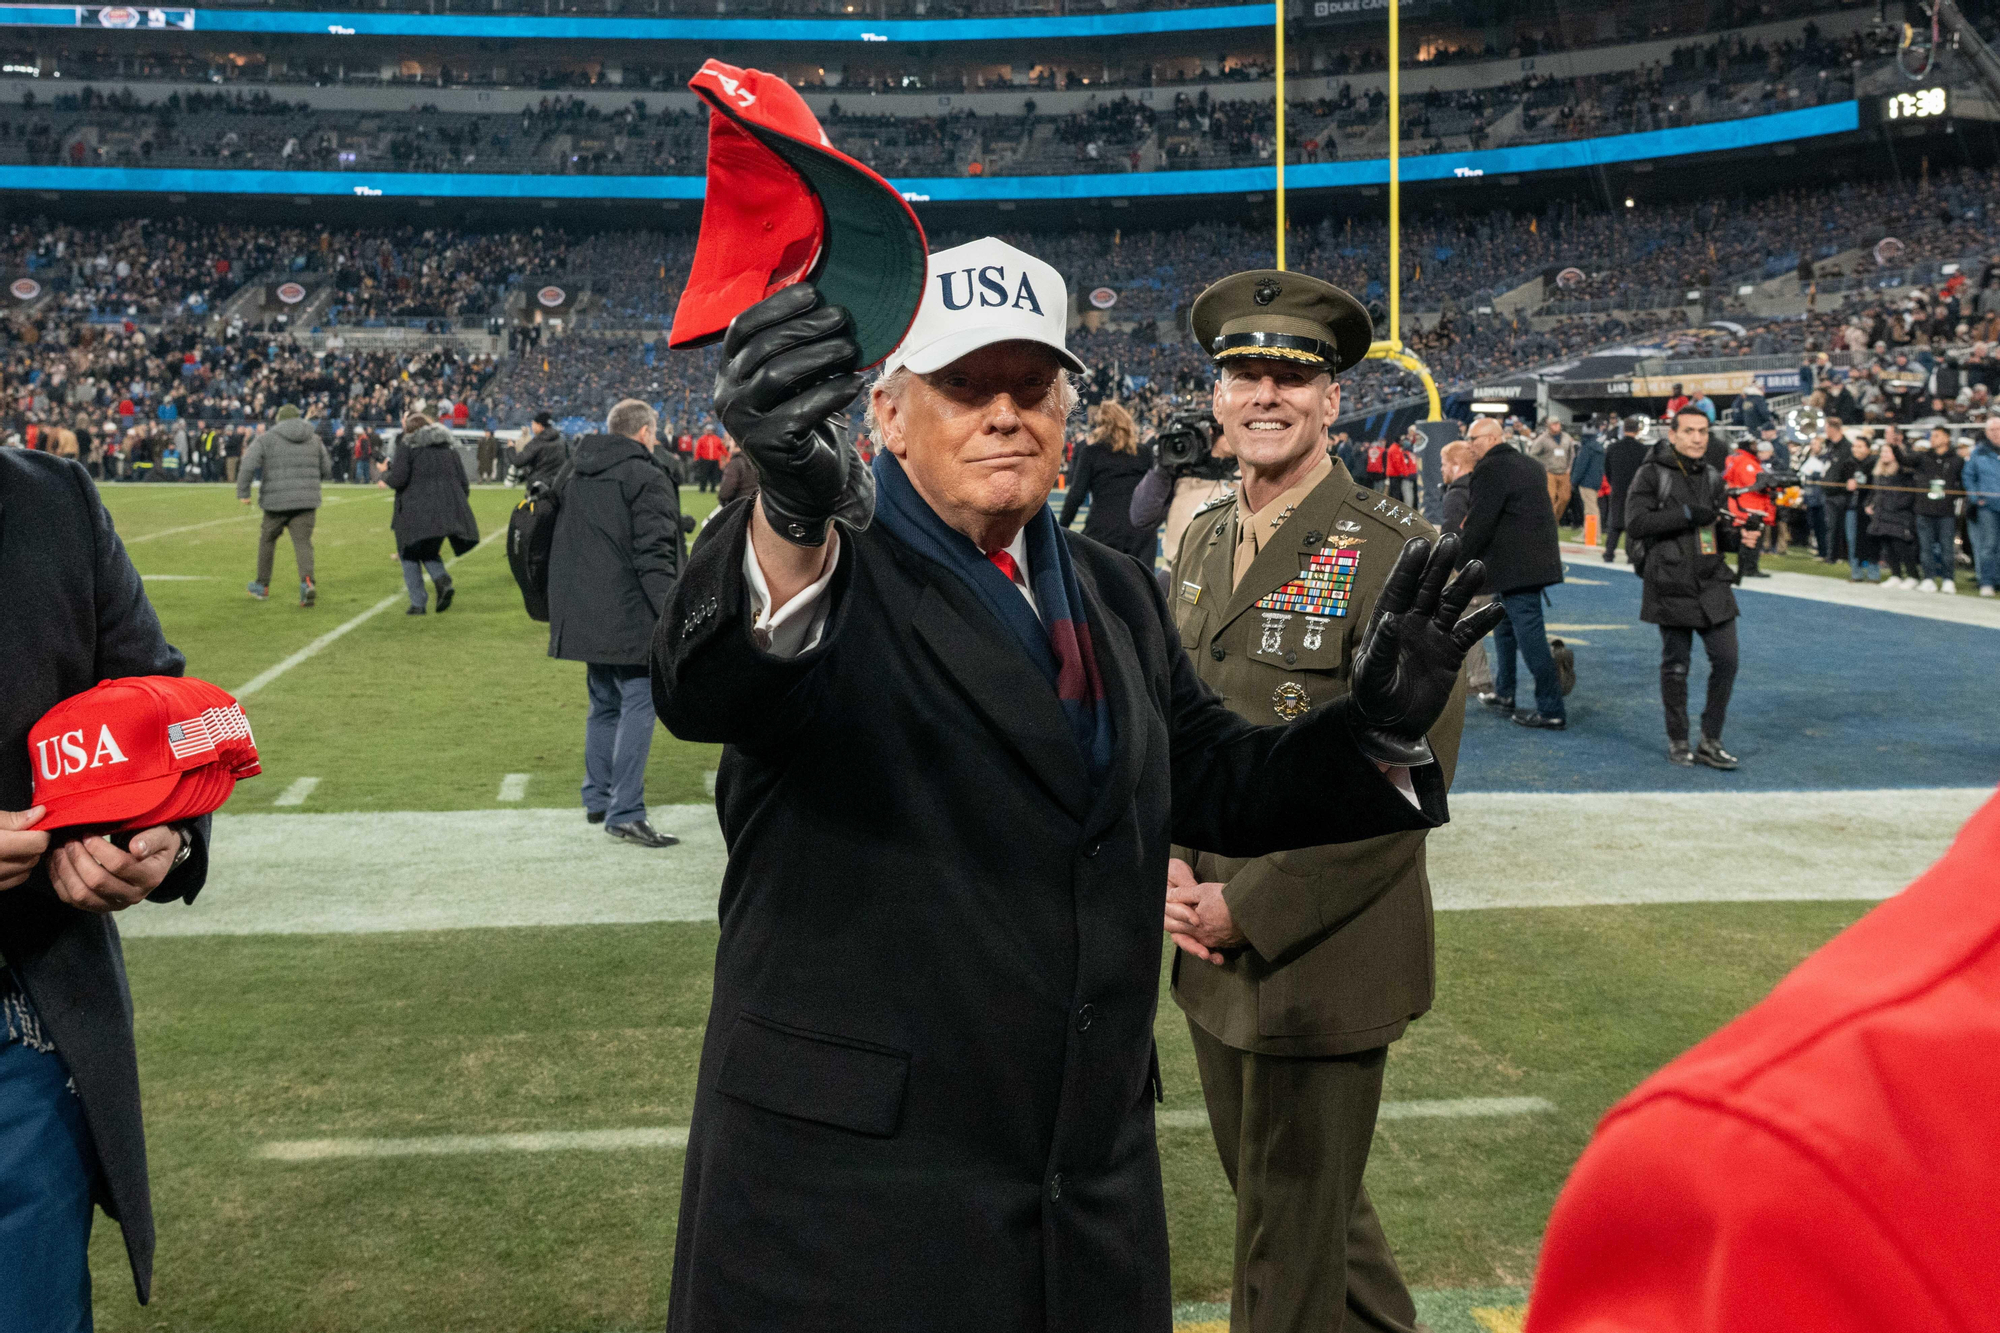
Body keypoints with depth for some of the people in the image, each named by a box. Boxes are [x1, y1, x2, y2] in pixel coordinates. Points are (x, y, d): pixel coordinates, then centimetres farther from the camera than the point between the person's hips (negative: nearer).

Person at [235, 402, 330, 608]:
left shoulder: (266, 439, 1)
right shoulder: (314, 439, 11)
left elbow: (247, 466, -11)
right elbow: (327, 470, 15)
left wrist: (243, 493, -6)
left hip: (277, 502, -2)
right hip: (307, 502, 2)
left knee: (267, 539, 17)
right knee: (303, 542, -2)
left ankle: (262, 585, 28)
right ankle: (307, 581, -27)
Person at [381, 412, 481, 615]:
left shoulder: (407, 446, -3)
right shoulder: (448, 447, 14)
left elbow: (398, 478, -14)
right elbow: (463, 483, 12)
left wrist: (385, 477, 8)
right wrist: (455, 506, 24)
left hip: (416, 512, -5)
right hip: (446, 511, 5)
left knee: (410, 556, 8)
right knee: (428, 552, 20)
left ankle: (417, 603, -1)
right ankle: (442, 580, -10)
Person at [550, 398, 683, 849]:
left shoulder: (577, 478, 16)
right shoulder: (645, 477, -11)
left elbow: (561, 548, 22)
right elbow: (655, 553, -19)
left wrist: (562, 606, 28)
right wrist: (673, 612, -19)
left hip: (586, 616, 9)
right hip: (630, 616, -9)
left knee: (604, 705, 20)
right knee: (638, 706, -6)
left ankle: (598, 798, 28)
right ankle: (625, 813, -10)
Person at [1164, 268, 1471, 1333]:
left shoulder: (1395, 553, -14)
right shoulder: (1201, 543, 8)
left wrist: (1251, 908, -18)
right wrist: (1169, 862, -2)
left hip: (1323, 956, -7)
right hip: (1212, 953, 7)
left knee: (1290, 1244, 6)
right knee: (1269, 1191, 24)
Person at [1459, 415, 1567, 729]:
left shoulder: (1490, 470, -14)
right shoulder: (1529, 465, 16)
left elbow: (1479, 522, -17)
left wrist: (1462, 560, -7)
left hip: (1515, 567, -10)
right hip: (1536, 559, 10)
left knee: (1530, 635, -8)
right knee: (1504, 626, 24)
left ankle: (1551, 710, -8)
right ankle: (1503, 692, 34)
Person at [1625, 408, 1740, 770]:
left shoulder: (1713, 478, 13)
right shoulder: (1652, 475, -4)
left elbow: (1721, 533, 20)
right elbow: (1635, 523, -16)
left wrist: (1736, 537, -4)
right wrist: (1687, 514, -20)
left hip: (1712, 584, 5)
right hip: (1671, 587, -5)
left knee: (1726, 660, -1)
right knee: (1675, 666, 5)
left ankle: (1710, 741, 11)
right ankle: (1678, 742, 19)